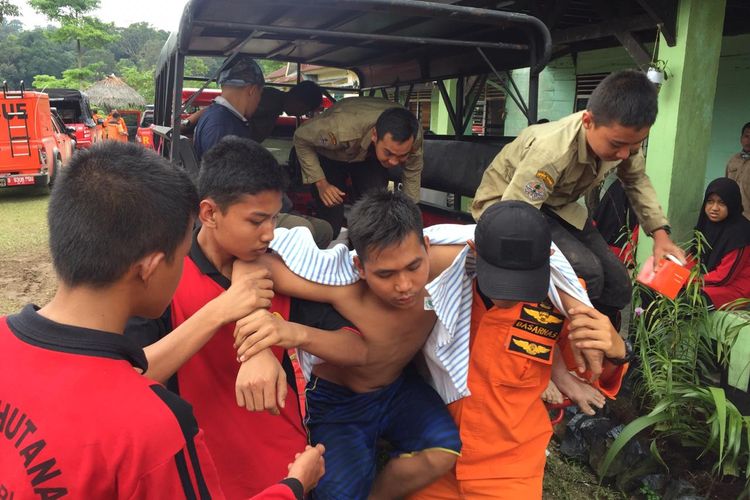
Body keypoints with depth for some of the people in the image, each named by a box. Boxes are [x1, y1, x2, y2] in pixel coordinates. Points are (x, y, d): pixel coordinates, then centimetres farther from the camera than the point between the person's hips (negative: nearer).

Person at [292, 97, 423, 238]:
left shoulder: (414, 134, -33)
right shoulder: (342, 130, -45)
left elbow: (413, 173, -14)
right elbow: (301, 138, -25)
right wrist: (321, 183, -28)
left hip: (370, 156, 3)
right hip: (329, 155, -2)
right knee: (330, 227, -10)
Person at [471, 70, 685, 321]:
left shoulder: (620, 136, -17)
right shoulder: (553, 153, -39)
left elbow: (636, 179, 7)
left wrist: (660, 232, -5)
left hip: (558, 204, 7)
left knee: (617, 285, -1)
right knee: (586, 273, -29)